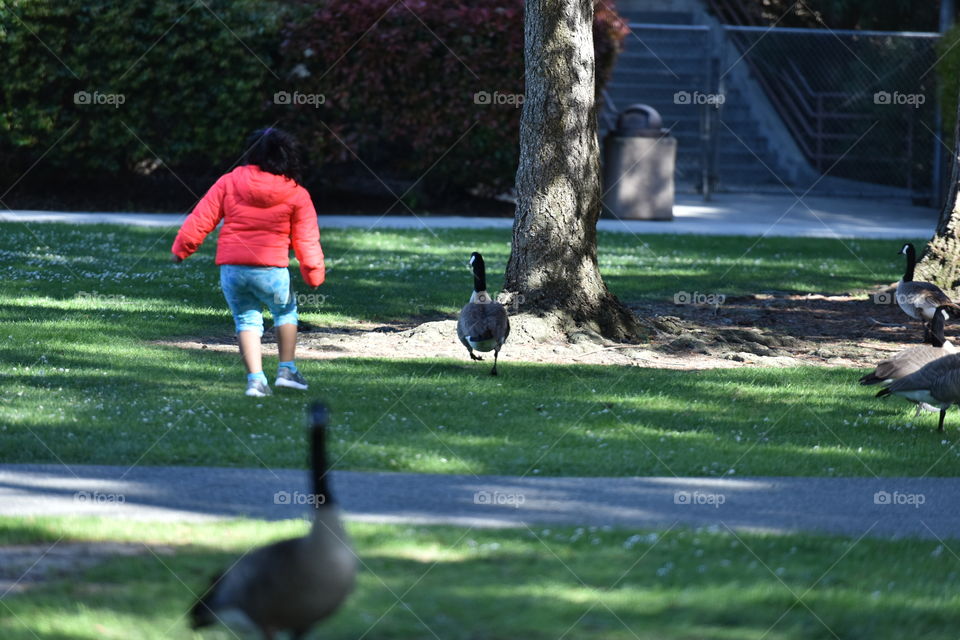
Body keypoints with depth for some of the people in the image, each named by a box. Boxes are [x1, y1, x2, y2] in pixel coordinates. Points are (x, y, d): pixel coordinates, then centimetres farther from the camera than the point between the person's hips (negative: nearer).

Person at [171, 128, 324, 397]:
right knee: (286, 311, 23)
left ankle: (255, 378, 0)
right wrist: (314, 274, 10)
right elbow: (306, 239, 1)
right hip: (271, 270, -1)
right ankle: (287, 369, 20)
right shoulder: (296, 195, 0)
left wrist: (181, 248, 13)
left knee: (247, 320, 12)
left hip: (231, 269, 1)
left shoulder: (229, 182, 2)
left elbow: (201, 219, 3)